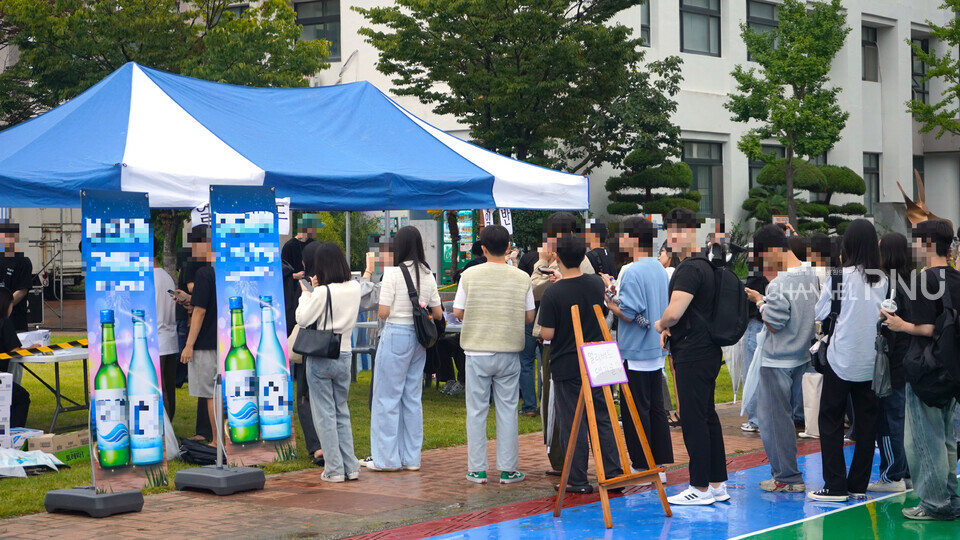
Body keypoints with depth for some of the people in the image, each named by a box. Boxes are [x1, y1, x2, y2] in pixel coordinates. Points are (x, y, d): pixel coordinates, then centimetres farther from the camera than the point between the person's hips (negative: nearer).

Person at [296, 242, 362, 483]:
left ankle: (334, 469, 2)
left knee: (325, 414, 2)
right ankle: (350, 467, 14)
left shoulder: (323, 292, -17)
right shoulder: (355, 288, 1)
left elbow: (303, 319, -13)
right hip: (344, 356, 5)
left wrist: (307, 293, -1)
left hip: (320, 357, -5)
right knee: (342, 412, 15)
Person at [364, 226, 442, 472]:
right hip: (418, 338, 6)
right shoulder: (428, 275, 4)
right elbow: (438, 313, 7)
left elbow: (383, 312, -13)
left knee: (388, 396, 2)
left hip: (395, 334, -6)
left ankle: (387, 457, 4)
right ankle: (411, 458, 15)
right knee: (412, 397, 12)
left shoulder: (393, 273, -12)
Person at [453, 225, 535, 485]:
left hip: (477, 351, -1)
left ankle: (477, 469, 9)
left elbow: (457, 312, -3)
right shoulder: (521, 278, -2)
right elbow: (529, 317, 2)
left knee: (477, 410, 7)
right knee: (508, 410, 7)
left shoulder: (470, 275, -5)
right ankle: (508, 469, 9)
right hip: (509, 352, 1)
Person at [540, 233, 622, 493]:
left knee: (572, 423, 3)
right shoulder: (597, 284, -1)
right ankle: (613, 473, 11)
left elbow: (547, 334, -16)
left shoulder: (553, 293, -17)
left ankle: (577, 480, 6)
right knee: (603, 418, 11)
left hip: (566, 366, -4)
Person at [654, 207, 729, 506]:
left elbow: (674, 312, -26)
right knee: (707, 416, 13)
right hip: (706, 350, 10)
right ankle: (718, 484, 18)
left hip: (693, 354, -10)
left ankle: (701, 488, -2)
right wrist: (669, 329, 13)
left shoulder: (690, 268, -16)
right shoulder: (703, 265, 17)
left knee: (693, 419, -6)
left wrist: (659, 324, -5)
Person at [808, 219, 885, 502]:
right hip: (870, 360, 4)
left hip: (842, 358, -4)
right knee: (866, 420, 10)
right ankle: (858, 484, 13)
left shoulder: (841, 276, -11)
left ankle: (835, 486, 0)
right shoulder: (882, 279, 1)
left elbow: (820, 313, -3)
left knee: (831, 420, 4)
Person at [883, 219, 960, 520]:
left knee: (923, 439, -2)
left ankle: (934, 504, 1)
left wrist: (902, 326, -6)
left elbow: (928, 328, -20)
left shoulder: (926, 279, -15)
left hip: (925, 368, -9)